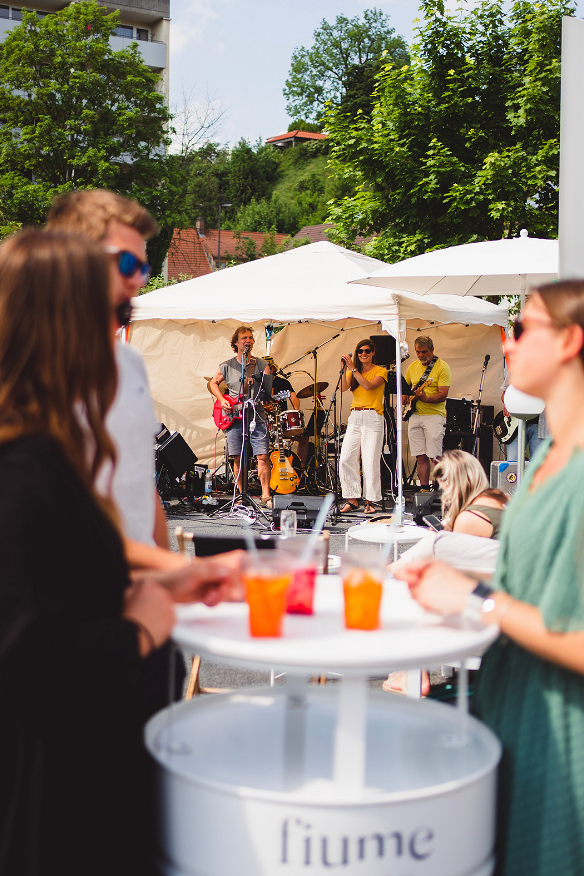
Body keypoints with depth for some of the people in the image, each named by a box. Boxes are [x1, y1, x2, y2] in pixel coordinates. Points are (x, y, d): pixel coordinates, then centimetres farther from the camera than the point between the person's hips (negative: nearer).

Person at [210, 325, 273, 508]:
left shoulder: (261, 365, 7)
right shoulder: (227, 366, 8)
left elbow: (269, 392, 6)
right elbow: (213, 383, 20)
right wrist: (222, 400, 5)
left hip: (257, 416, -1)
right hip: (234, 417, 1)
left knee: (263, 456, -9)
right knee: (238, 458, 3)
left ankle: (266, 495, -4)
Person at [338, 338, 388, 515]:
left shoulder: (380, 371, 3)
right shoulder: (353, 372, 15)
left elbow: (368, 386, -15)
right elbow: (343, 388, -3)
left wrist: (353, 368, -16)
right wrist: (345, 368, -14)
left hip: (372, 419, -4)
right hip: (355, 418, 4)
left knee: (370, 461, -7)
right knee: (346, 459, -5)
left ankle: (370, 501, 2)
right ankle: (353, 499, 3)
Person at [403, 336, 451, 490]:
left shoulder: (442, 367, -7)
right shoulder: (413, 367, 12)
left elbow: (443, 395, -14)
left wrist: (426, 399, -30)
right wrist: (404, 396, 5)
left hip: (434, 415, -6)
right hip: (414, 415, 6)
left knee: (434, 457, -10)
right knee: (420, 457, 7)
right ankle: (424, 488, 13)